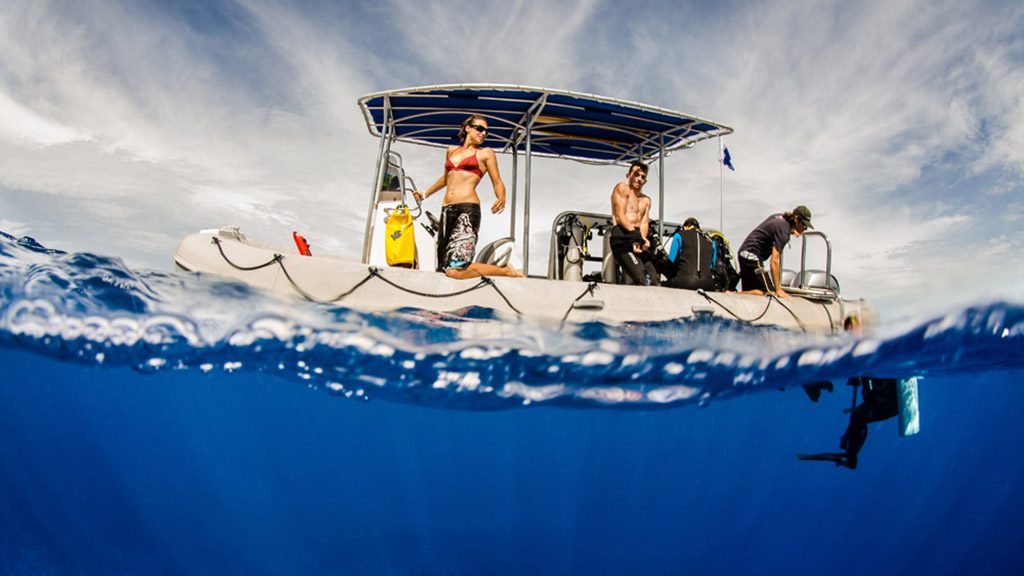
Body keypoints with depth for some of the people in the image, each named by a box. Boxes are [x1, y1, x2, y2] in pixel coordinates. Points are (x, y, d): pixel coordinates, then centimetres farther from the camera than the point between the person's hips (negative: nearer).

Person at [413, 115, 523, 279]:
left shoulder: (486, 153, 9)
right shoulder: (452, 150, 22)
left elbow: (497, 182, 5)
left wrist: (501, 198, -17)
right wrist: (425, 194, 45)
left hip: (467, 210, -6)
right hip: (446, 211, 6)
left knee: (455, 268, -22)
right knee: (443, 266, 3)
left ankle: (507, 271, -6)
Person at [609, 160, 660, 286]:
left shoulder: (646, 200, 28)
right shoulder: (622, 188, 10)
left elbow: (644, 223, 11)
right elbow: (620, 216, -4)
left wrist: (642, 239, -12)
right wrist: (635, 234, -18)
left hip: (638, 238, 6)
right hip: (622, 236, -6)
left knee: (655, 281, -12)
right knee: (642, 281, -25)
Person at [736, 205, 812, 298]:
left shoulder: (779, 217, 10)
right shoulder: (783, 231, -15)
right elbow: (774, 260, -20)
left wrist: (791, 231, 28)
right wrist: (778, 289, -18)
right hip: (753, 256, -10)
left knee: (749, 291, 12)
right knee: (768, 293, -14)